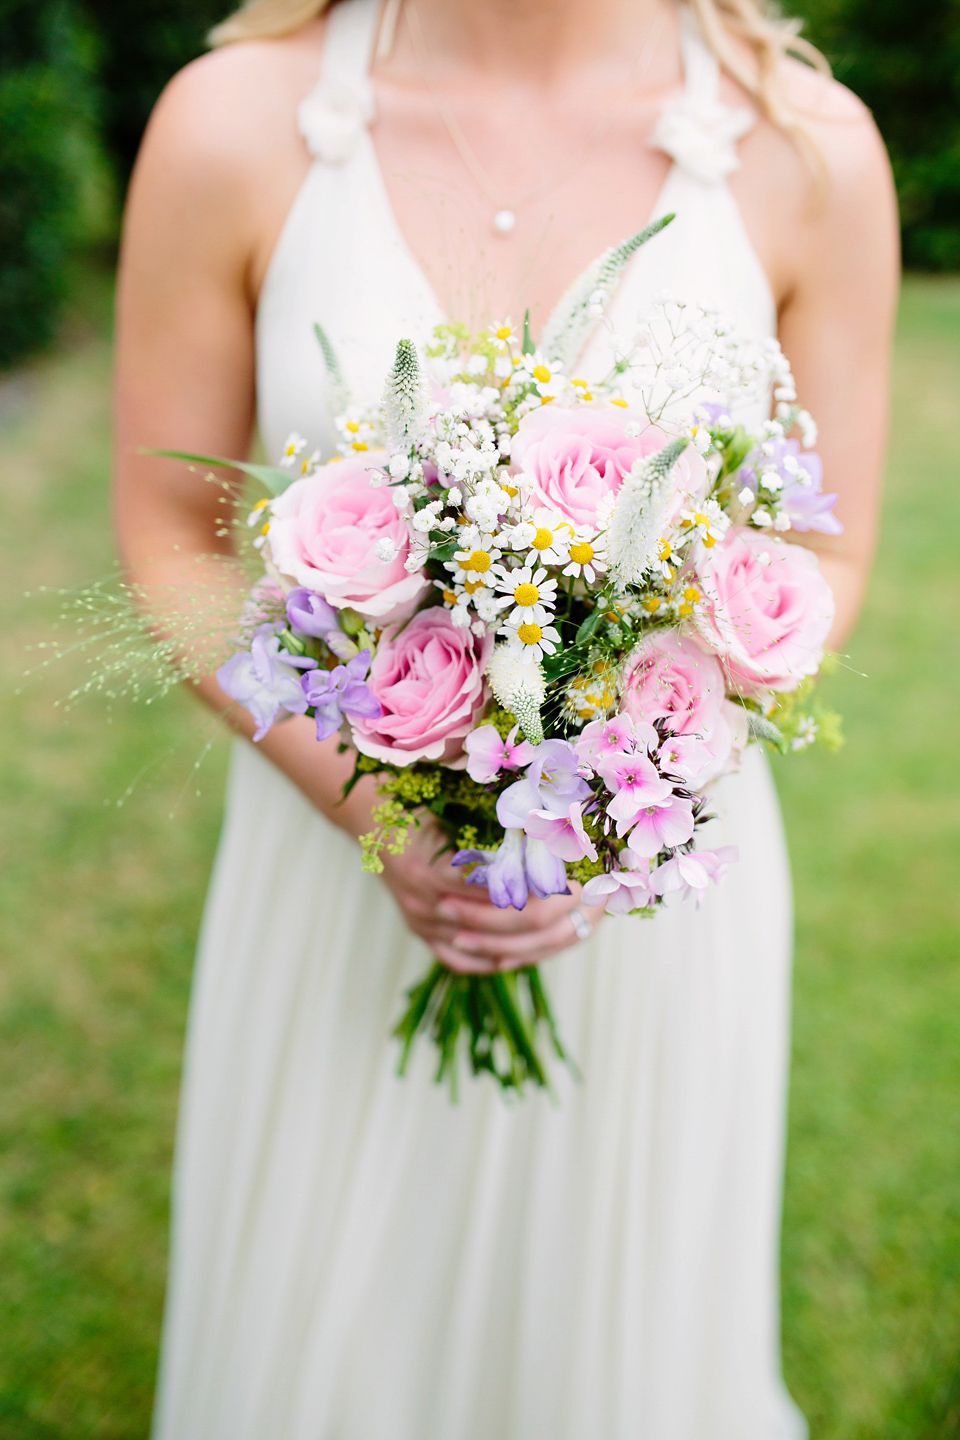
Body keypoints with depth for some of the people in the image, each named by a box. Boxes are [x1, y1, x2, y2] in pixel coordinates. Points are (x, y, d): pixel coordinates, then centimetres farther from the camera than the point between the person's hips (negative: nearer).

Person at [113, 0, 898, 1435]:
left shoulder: (810, 147, -11)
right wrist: (370, 809, -18)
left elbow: (822, 564, -3)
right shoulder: (233, 123, -13)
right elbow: (166, 540, -4)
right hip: (340, 840, 0)